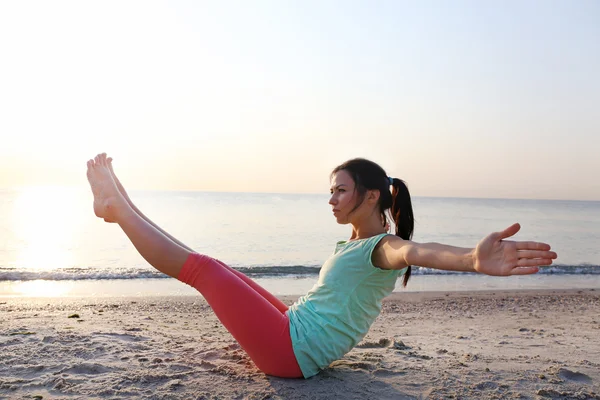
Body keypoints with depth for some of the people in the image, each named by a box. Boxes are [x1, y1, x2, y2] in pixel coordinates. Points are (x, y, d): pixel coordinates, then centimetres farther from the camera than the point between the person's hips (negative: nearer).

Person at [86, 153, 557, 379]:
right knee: (218, 269, 18)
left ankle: (117, 205, 9)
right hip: (290, 331, 9)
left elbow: (415, 252, -41)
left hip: (291, 351, -9)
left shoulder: (382, 247, -19)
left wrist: (474, 260, -64)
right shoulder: (354, 242, 11)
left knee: (200, 266, -9)